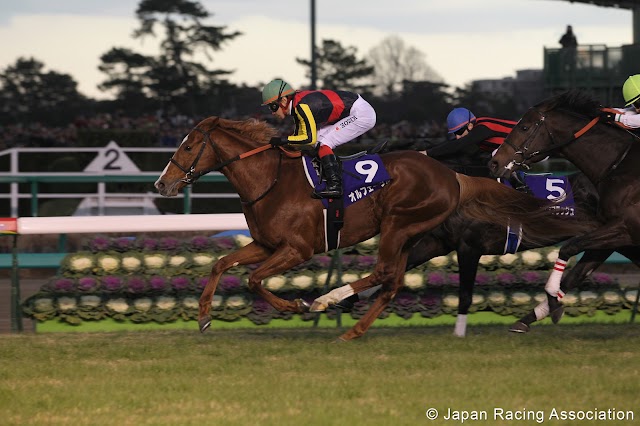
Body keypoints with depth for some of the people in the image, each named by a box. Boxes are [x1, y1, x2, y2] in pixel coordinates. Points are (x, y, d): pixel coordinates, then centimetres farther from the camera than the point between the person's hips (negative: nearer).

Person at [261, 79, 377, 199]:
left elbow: (310, 138, -24)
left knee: (323, 143, -14)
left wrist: (282, 141, -21)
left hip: (362, 115, -10)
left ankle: (335, 186, -19)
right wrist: (278, 143, 3)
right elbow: (300, 135, 13)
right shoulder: (297, 104, 6)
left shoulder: (302, 106, -23)